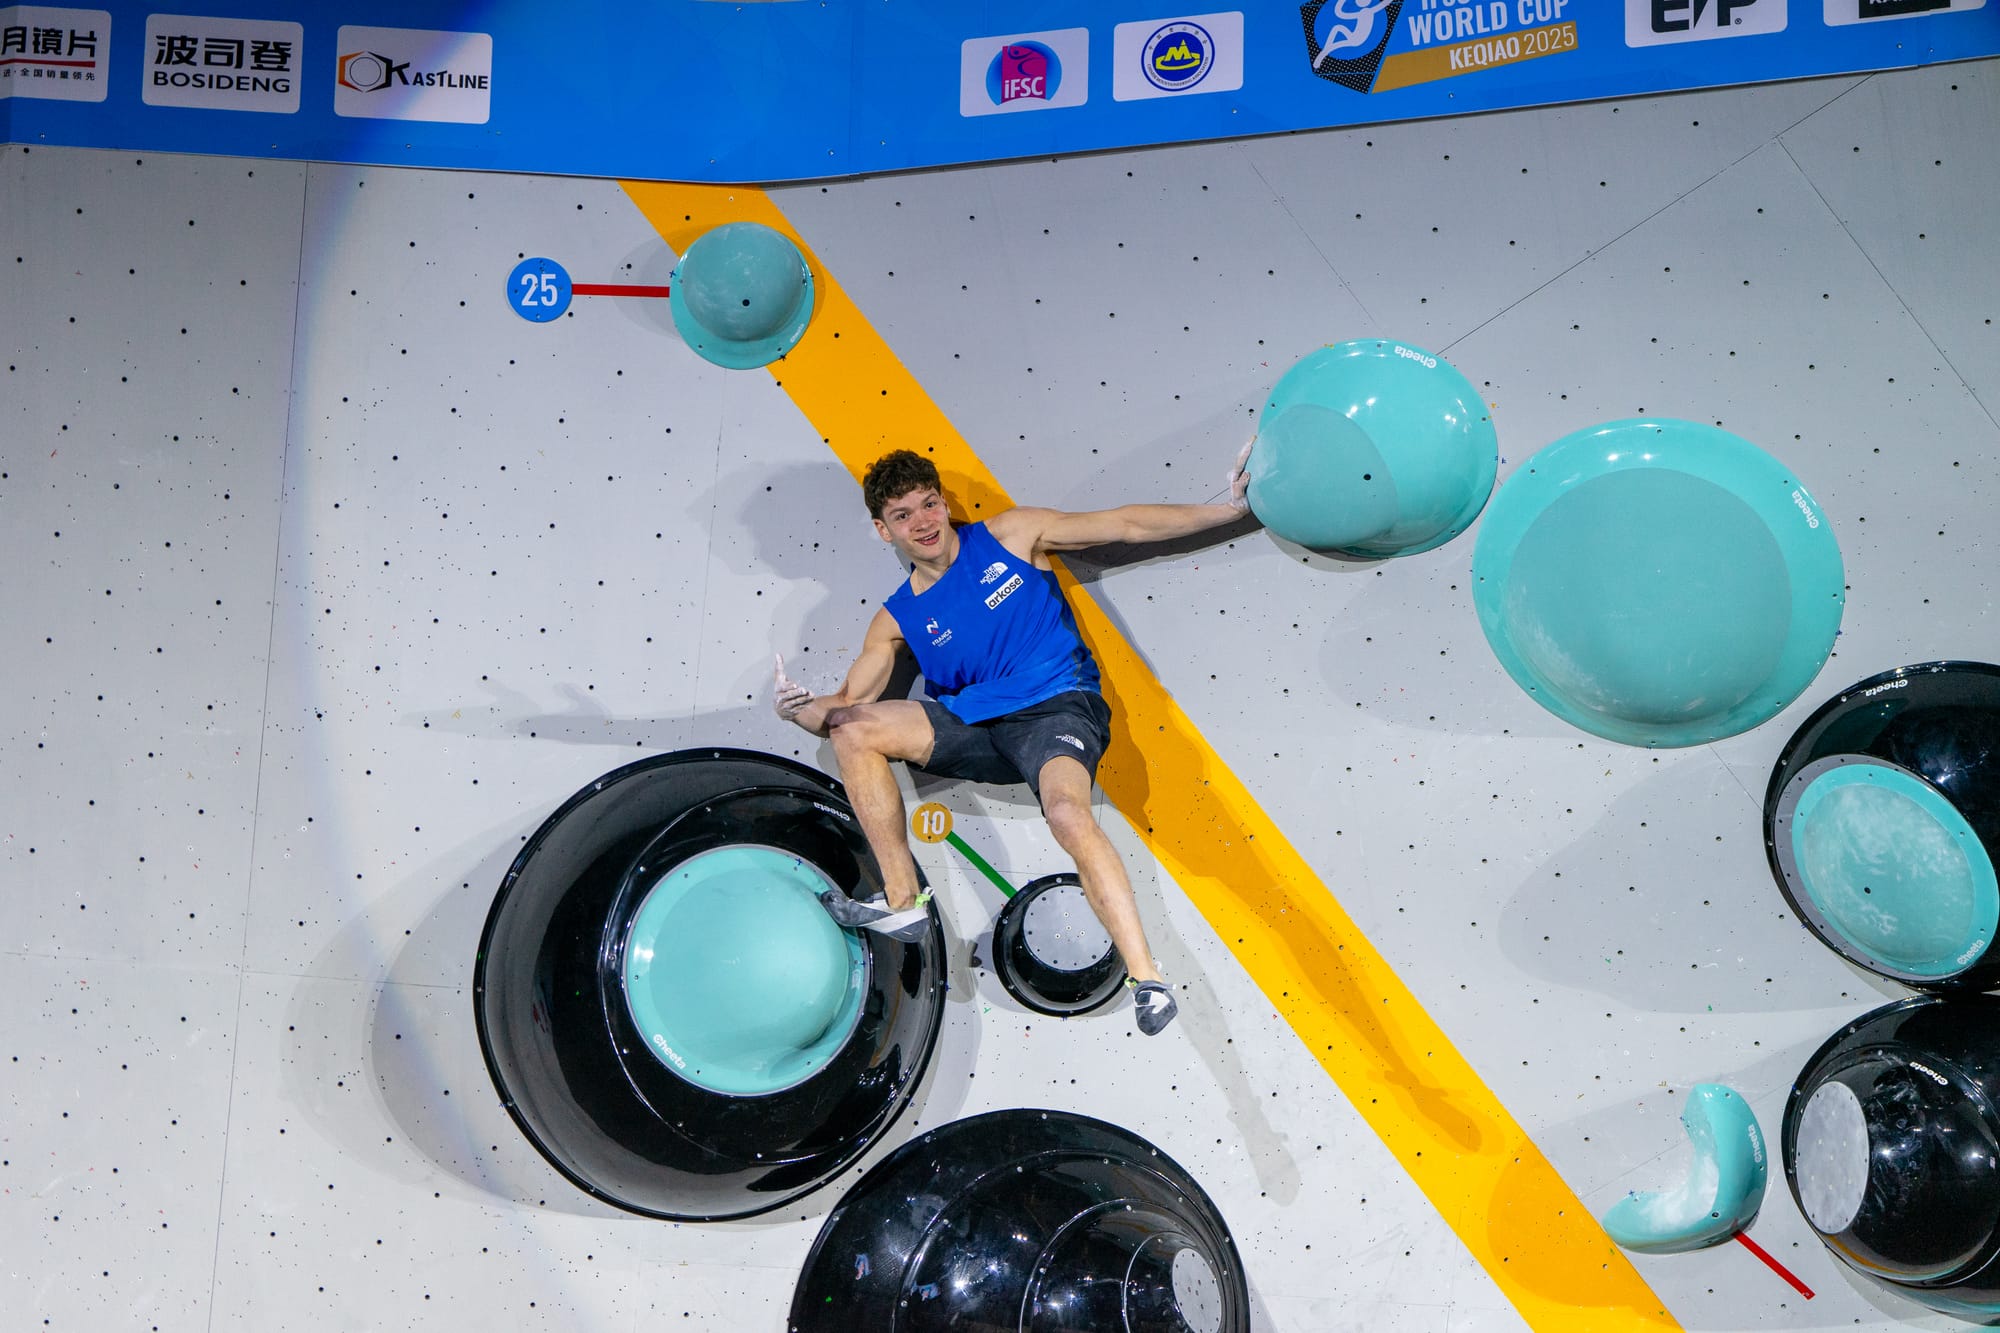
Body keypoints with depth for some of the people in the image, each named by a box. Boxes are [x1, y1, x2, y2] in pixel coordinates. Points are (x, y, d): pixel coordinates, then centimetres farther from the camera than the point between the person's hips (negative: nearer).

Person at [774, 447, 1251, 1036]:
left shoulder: (1010, 536, 8)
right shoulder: (898, 619, 13)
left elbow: (1125, 525, 7)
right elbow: (847, 701, 8)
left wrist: (1228, 507, 1)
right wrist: (804, 708, -16)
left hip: (1058, 707, -4)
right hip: (974, 727, 4)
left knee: (1068, 813, -34)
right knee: (853, 730, -14)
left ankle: (1146, 978, -34)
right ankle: (902, 901, -12)